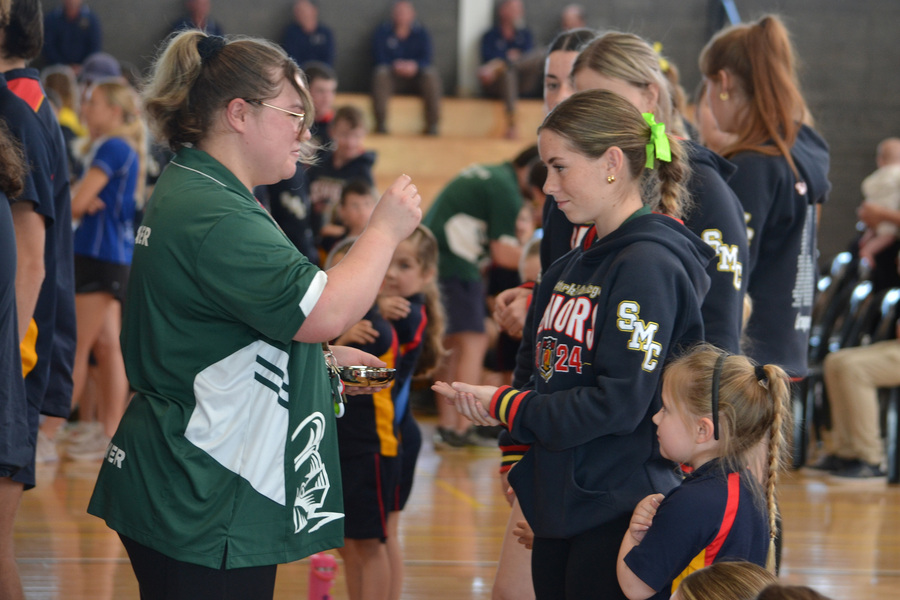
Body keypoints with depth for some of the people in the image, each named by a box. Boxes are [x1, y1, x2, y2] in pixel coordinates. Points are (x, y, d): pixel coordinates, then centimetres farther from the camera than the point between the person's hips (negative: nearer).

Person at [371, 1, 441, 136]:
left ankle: (432, 124, -30)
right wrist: (395, 66, -24)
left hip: (415, 73, 1)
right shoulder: (383, 31, 3)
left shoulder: (421, 32, 6)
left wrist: (415, 65, -27)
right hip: (392, 74, -1)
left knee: (431, 75, -31)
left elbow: (427, 57, -4)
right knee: (381, 74, -34)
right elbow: (379, 58, -5)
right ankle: (381, 123, -33)